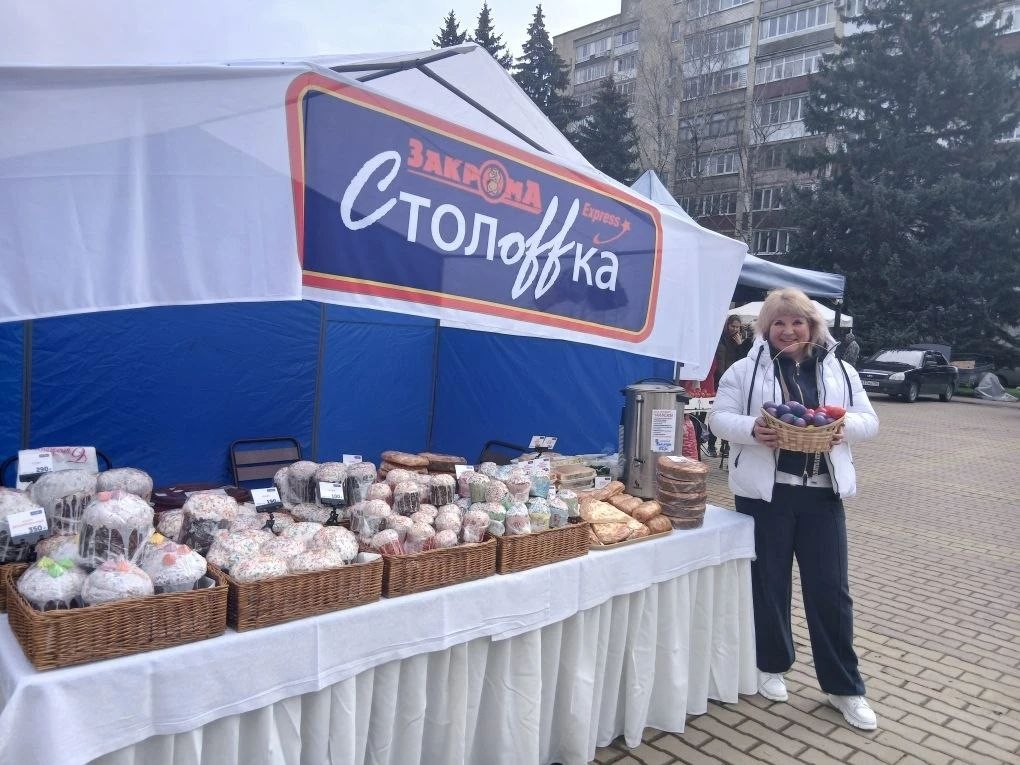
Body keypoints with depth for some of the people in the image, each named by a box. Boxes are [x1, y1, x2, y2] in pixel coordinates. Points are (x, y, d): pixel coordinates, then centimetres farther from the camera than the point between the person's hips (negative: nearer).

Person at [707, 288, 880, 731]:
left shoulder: (839, 371, 9)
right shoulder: (745, 370, 0)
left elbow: (869, 421, 10)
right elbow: (719, 417, -2)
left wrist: (845, 426, -13)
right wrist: (752, 429, -22)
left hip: (822, 493, 2)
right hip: (765, 491, -2)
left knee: (830, 589, 7)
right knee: (768, 583, 10)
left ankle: (844, 686, 21)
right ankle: (771, 665, 31)